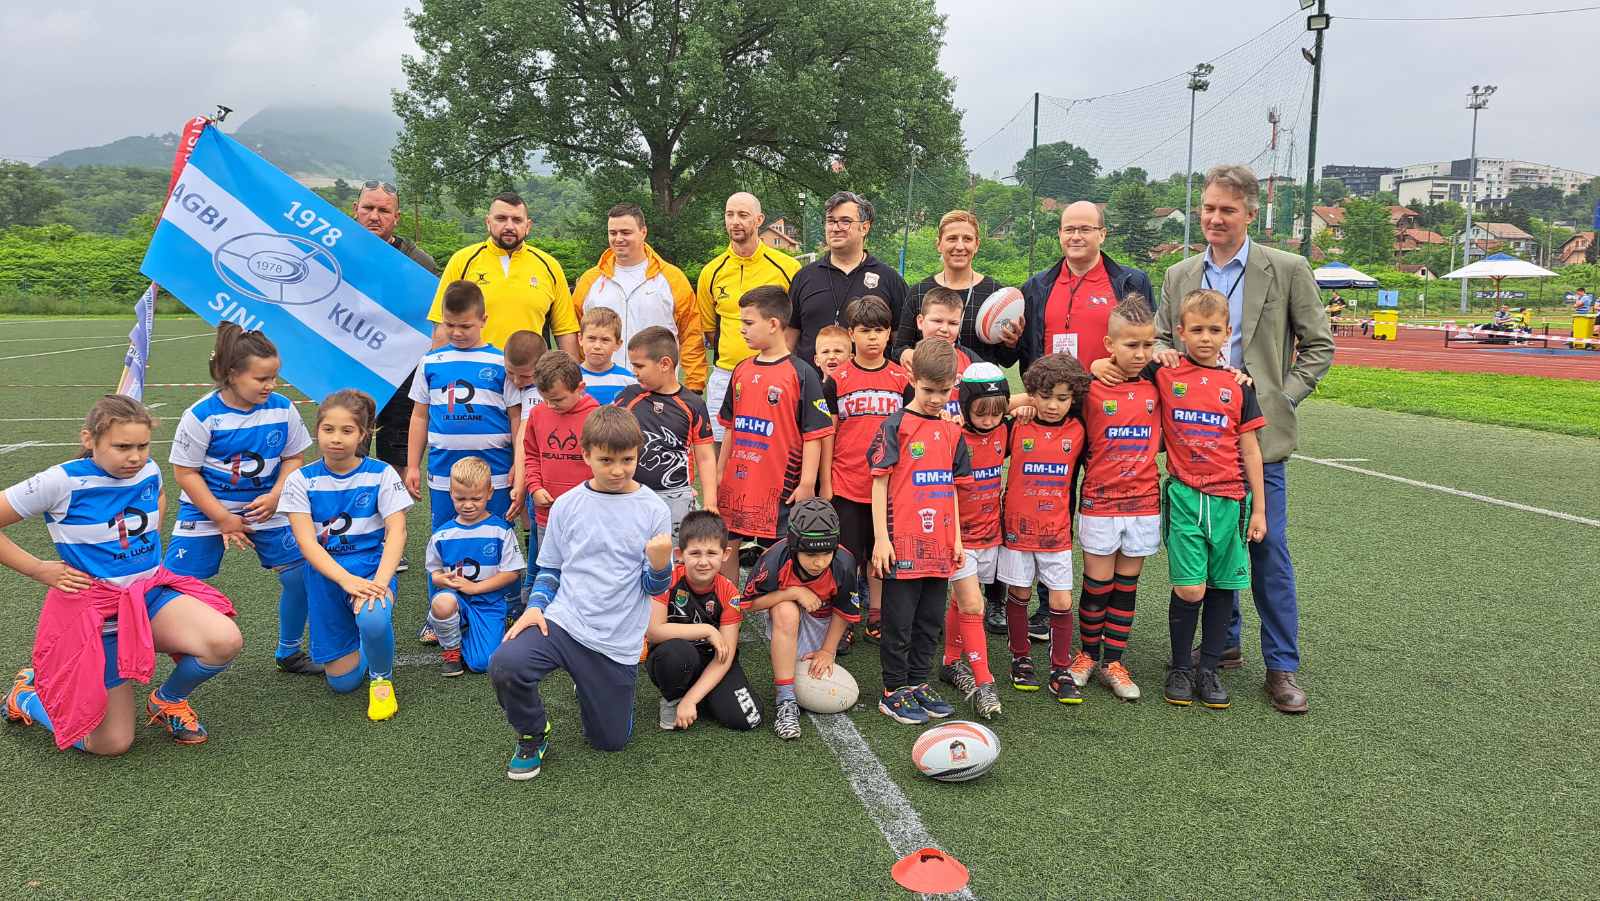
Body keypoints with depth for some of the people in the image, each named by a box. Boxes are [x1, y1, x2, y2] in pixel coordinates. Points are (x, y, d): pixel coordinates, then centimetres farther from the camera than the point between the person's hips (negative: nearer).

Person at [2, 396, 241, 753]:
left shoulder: (149, 471, -1)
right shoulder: (62, 482, -17)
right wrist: (40, 570, -10)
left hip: (150, 592, 5)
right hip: (93, 608, -4)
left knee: (225, 641, -25)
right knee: (111, 744, -2)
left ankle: (168, 700, 7)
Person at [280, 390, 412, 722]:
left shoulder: (381, 474, -6)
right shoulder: (301, 480, -4)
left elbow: (397, 532, -13)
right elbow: (306, 542, -13)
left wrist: (380, 581, -30)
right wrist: (347, 580, -28)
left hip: (373, 567, -2)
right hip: (326, 574, 2)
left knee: (373, 621, -37)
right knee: (343, 680, 3)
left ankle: (382, 677, -3)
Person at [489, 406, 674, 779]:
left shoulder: (653, 510, -4)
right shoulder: (567, 505, 1)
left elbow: (654, 587, -1)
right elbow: (549, 568, 13)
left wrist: (660, 565, -23)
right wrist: (535, 606, -5)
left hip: (618, 641, 0)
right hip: (562, 622, 1)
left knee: (610, 740, 9)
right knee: (505, 665, -29)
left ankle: (589, 688, 42)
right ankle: (532, 736, 3)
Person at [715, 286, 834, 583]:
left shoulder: (801, 374, -10)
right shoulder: (742, 371, 9)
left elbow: (814, 433, -10)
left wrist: (807, 483, -13)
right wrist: (720, 471, 16)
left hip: (779, 484, -6)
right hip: (736, 481, 6)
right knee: (726, 545, 12)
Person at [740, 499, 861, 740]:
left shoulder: (843, 564, -28)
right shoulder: (775, 560, -32)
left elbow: (844, 612, -11)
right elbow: (750, 604, -21)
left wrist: (827, 651, -8)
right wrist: (794, 593, -31)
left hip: (822, 623, 1)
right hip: (785, 621, -1)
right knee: (785, 610, -39)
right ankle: (785, 700, -30)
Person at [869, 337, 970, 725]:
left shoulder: (952, 431, 11)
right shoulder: (896, 425, -6)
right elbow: (879, 482, -7)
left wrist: (956, 538, 14)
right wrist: (880, 537, -11)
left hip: (939, 545, 6)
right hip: (903, 543, -6)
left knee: (930, 621, 14)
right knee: (899, 622, 3)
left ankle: (918, 684, 28)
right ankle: (894, 692, 15)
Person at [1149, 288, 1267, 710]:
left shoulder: (1238, 384, 3)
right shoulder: (1164, 374, -1)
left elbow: (1249, 448, 7)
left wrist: (1259, 508, 7)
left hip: (1230, 498, 2)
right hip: (1184, 496, -2)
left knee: (1222, 587, 7)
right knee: (1189, 589, -6)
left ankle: (1209, 668, 22)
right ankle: (1181, 667, 14)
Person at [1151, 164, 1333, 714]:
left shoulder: (1287, 270, 0)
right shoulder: (1179, 276, 10)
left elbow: (1319, 346, 4)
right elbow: (1161, 339, 16)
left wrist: (1283, 398, -6)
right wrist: (1161, 353, -8)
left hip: (1258, 433, -3)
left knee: (1268, 550, -1)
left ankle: (1282, 667, 9)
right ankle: (1223, 644, 26)